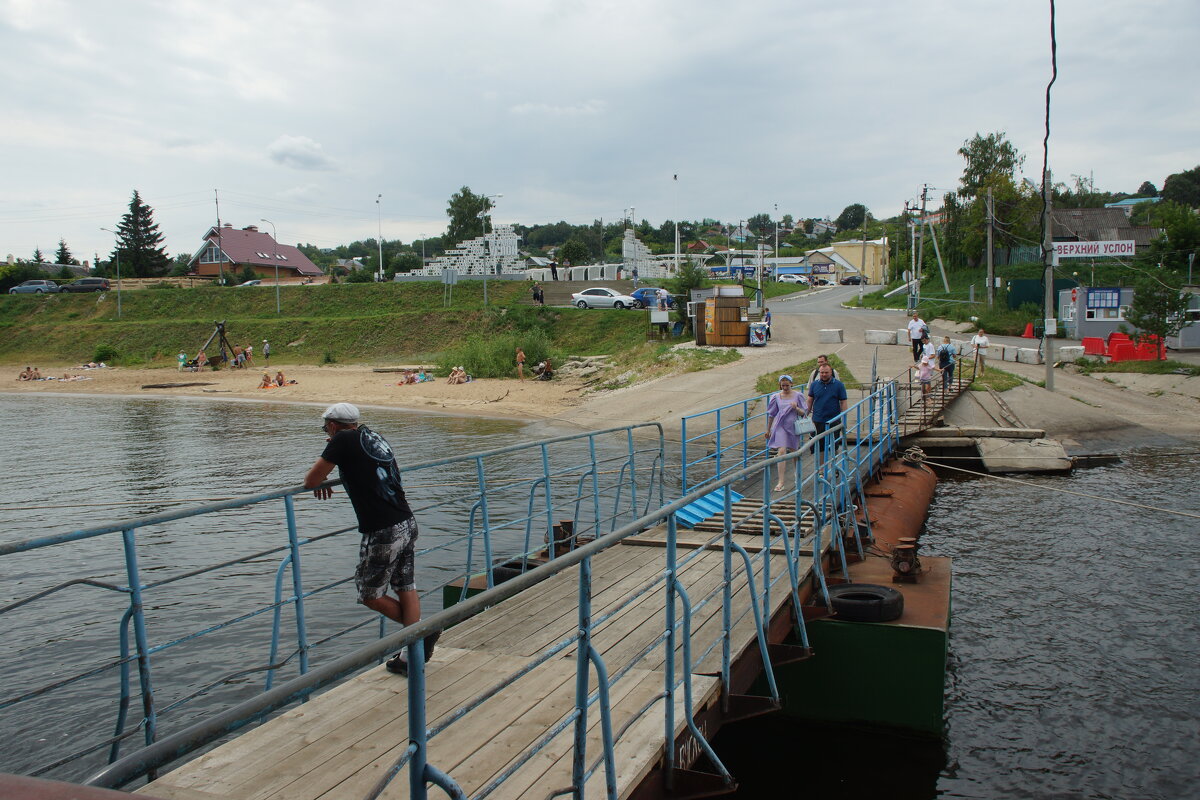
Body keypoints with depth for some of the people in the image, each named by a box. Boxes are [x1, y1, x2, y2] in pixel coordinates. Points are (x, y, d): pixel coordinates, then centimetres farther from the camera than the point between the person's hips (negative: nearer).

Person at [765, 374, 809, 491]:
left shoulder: (797, 396, -2)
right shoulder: (776, 397, 0)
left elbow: (804, 413, 0)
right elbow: (771, 414, 9)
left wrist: (796, 408, -21)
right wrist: (768, 430, 14)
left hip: (793, 426, 1)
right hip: (780, 426, -1)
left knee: (793, 451, 15)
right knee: (781, 451, -13)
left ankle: (796, 469, 48)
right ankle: (781, 482, -13)